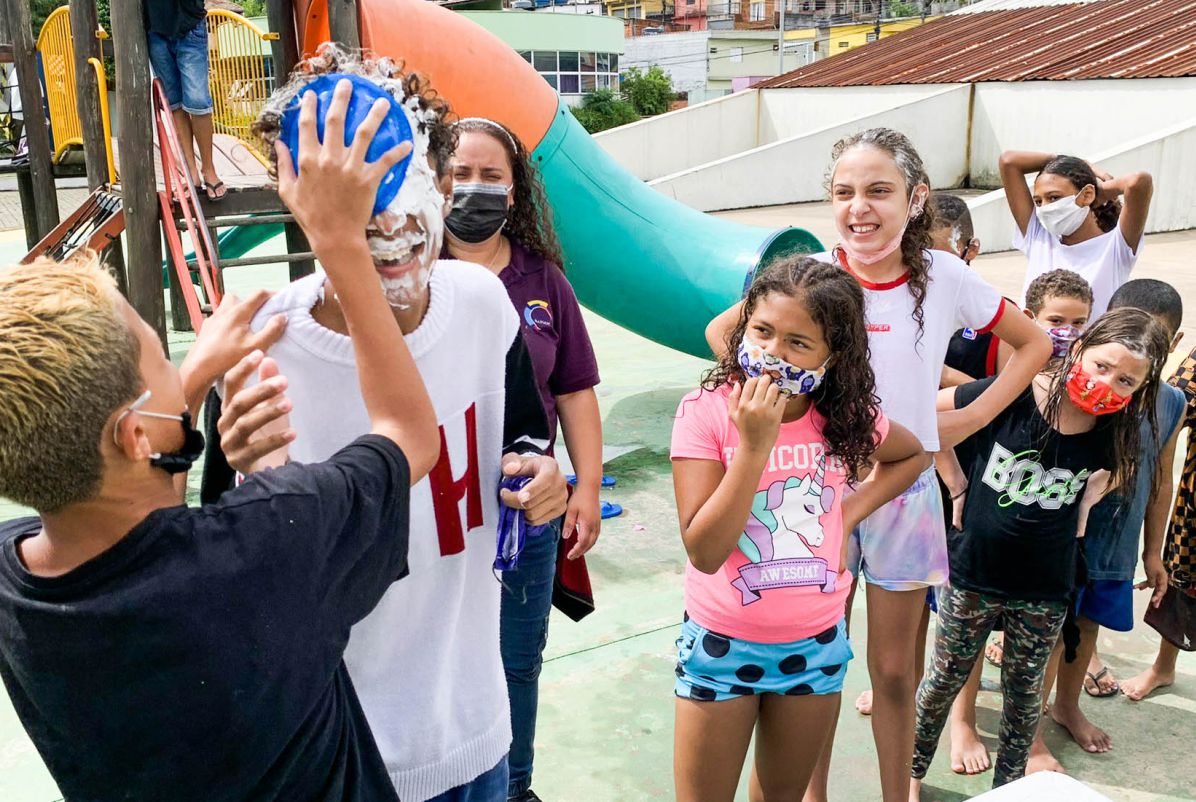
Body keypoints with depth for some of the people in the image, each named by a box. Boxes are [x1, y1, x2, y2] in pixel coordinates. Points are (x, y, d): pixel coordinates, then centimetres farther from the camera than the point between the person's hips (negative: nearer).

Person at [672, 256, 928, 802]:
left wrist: (852, 510, -3)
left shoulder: (848, 416, -9)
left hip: (815, 643, 3)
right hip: (722, 645, -3)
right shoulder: (706, 412, -19)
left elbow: (912, 455, 14)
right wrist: (754, 444, -32)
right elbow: (704, 551, -24)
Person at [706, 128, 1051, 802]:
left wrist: (971, 418, -2)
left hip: (904, 488, 1)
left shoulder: (945, 277, -8)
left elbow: (1034, 344, 6)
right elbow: (722, 331, 4)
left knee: (894, 669, 13)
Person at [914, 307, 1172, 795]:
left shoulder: (1114, 432, -9)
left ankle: (1008, 784, 39)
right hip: (973, 575, -2)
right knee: (945, 680, 15)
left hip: (1045, 590, 2)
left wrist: (1087, 502, -2)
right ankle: (911, 773, 35)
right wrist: (959, 484, -7)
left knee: (1024, 693, 18)